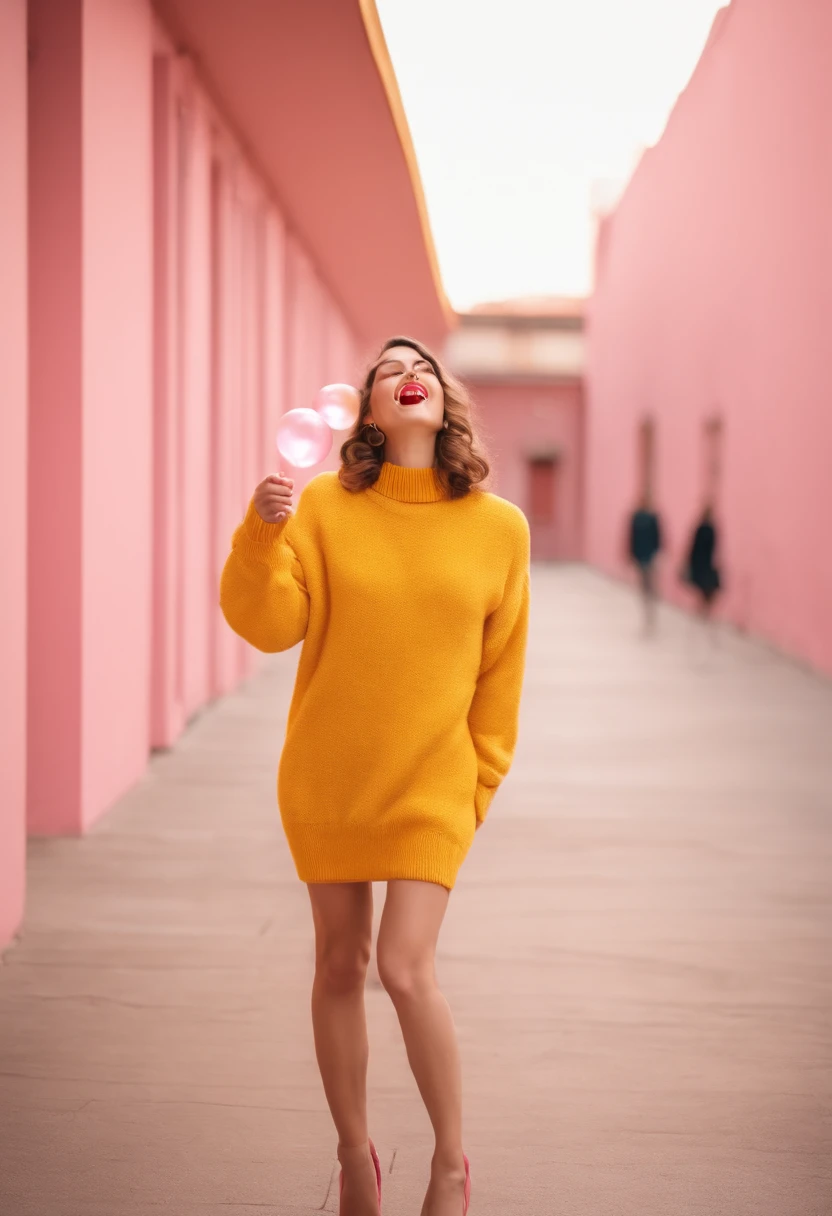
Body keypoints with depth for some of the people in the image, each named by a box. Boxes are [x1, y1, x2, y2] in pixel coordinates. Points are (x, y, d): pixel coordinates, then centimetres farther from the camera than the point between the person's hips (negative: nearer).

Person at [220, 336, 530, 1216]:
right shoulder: (324, 507, -4)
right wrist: (263, 533, -26)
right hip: (327, 775, 1)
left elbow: (501, 669, 5)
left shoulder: (498, 527, -2)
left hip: (430, 784, -1)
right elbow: (267, 624, -10)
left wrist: (481, 780, 6)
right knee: (339, 965, 9)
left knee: (404, 970, -11)